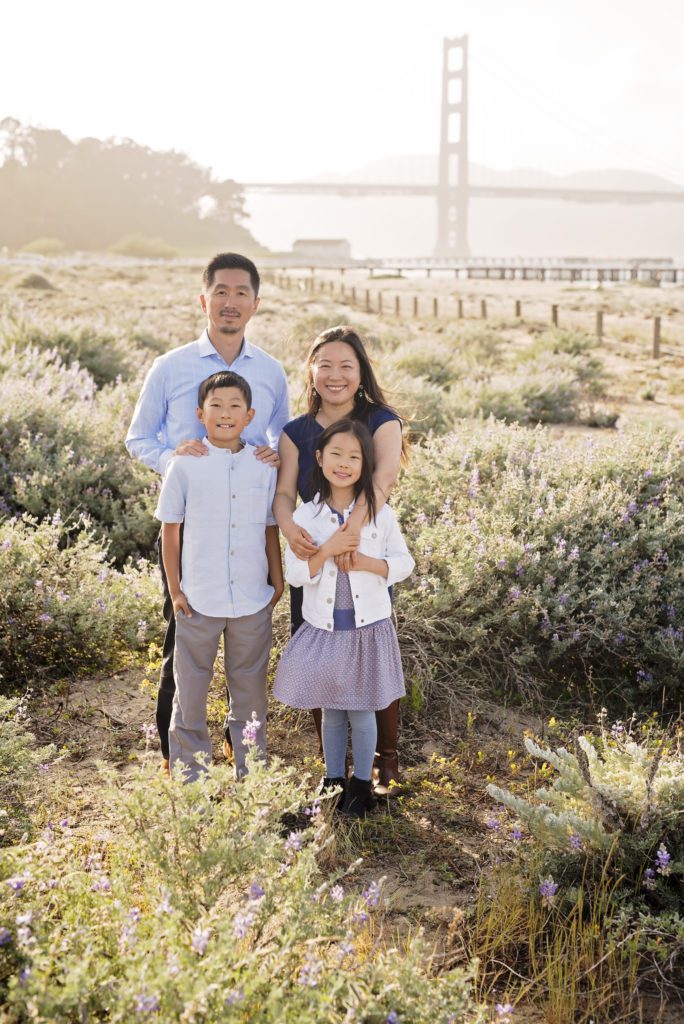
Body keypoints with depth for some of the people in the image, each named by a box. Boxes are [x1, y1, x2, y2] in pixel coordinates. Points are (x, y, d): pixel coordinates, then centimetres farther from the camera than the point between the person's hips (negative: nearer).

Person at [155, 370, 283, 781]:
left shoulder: (264, 466, 1)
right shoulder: (186, 466, -5)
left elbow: (271, 529, 8)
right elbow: (170, 528, 1)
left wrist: (277, 582, 8)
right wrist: (174, 588, -1)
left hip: (253, 600, 2)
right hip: (199, 600, -1)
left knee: (250, 689, 13)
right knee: (191, 690, 9)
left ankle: (252, 774, 27)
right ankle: (189, 773, 24)